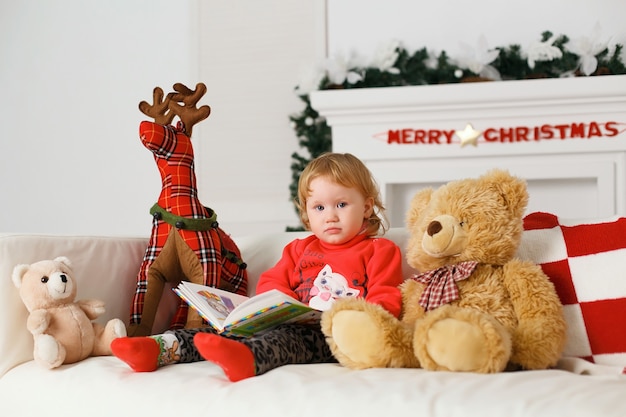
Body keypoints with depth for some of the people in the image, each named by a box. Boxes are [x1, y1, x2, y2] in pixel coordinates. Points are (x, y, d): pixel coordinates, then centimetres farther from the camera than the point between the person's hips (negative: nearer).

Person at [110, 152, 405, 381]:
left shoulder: (380, 251, 13)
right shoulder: (299, 250, 29)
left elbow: (386, 300, 1)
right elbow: (270, 283, 22)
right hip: (297, 323, 6)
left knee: (292, 335, -39)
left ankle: (247, 357, -71)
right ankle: (161, 348, -36)